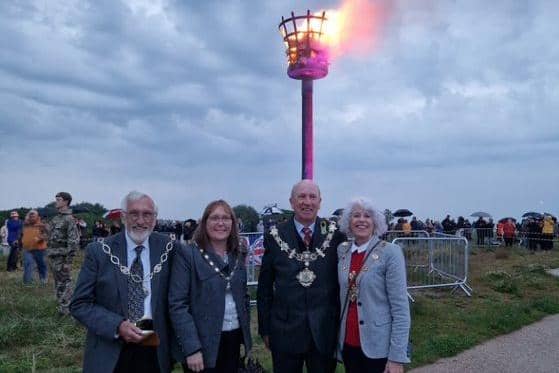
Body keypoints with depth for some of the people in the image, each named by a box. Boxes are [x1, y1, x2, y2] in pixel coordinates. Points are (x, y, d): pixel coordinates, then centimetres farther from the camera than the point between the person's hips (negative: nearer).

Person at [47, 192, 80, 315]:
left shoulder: (69, 219, -15)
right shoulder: (56, 218, 12)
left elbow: (73, 241, -19)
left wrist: (68, 261, -20)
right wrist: (49, 254, 17)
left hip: (62, 257, -9)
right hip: (53, 257, 9)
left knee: (64, 283, -2)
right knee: (58, 282, 15)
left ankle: (65, 309, 6)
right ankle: (61, 306, 25)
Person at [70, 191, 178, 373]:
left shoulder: (168, 248, -3)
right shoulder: (99, 251, -6)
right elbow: (79, 304, -5)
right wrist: (117, 325, -18)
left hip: (155, 352, 1)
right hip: (110, 353, -1)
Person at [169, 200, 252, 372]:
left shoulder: (237, 256, 7)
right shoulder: (187, 255, -11)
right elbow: (177, 304, -15)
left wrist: (246, 335, 8)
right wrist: (191, 348, -19)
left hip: (233, 339, 5)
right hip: (203, 343, -5)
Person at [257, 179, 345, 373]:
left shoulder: (335, 235, -2)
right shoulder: (275, 236, -3)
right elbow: (264, 287, 2)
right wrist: (265, 328, 2)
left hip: (325, 331, 0)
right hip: (285, 331, 0)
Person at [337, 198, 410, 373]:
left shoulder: (390, 252, -11)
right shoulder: (342, 250, 2)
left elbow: (400, 309, -12)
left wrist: (397, 357, -15)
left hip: (379, 348, -4)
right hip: (348, 344, 4)